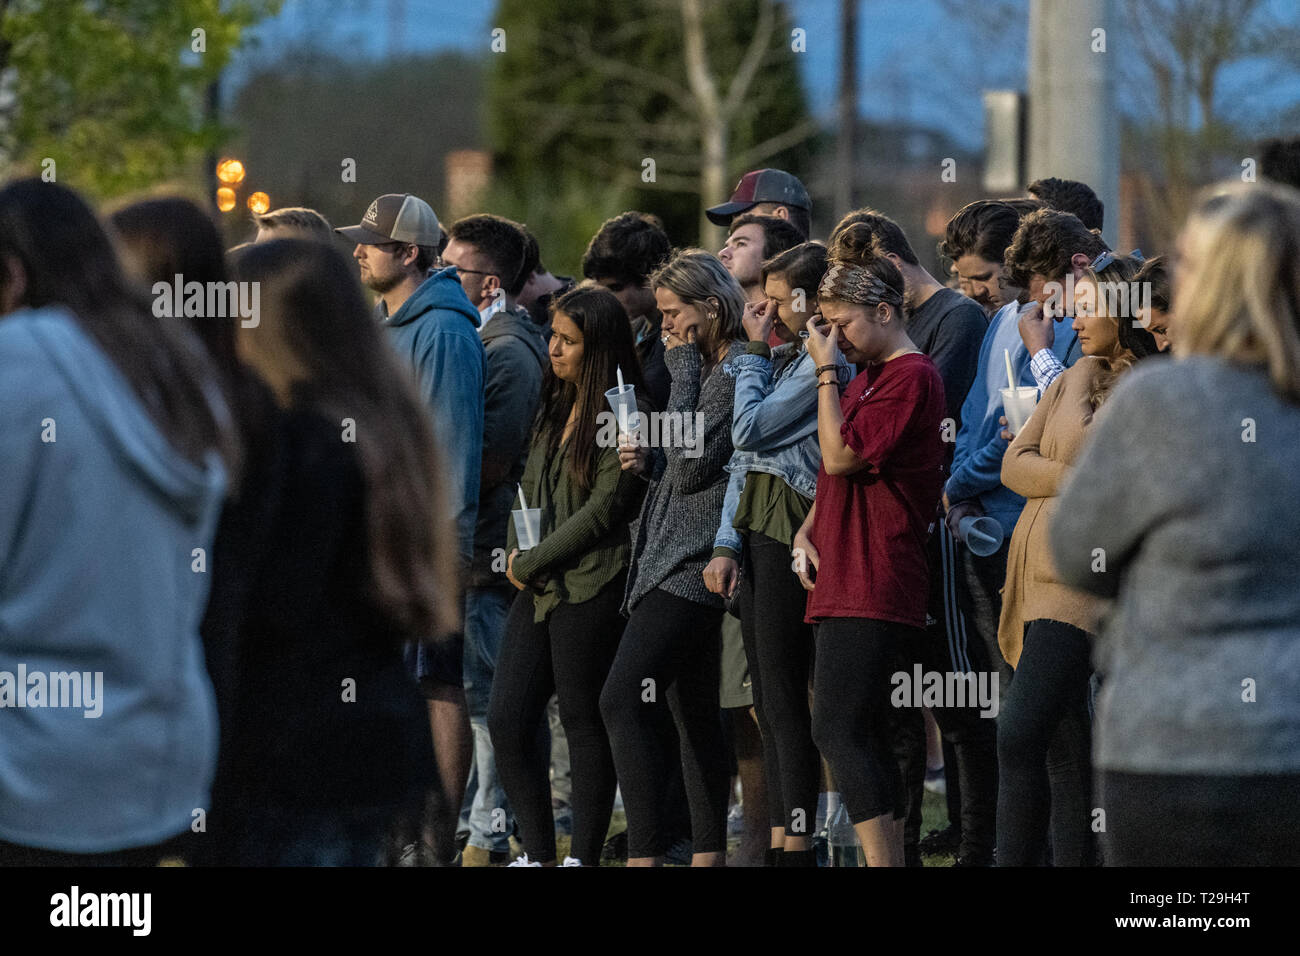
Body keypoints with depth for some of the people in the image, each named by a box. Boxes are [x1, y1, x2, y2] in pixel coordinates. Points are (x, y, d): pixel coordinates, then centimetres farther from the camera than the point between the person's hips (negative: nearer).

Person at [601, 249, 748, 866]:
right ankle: (709, 854, 14)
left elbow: (693, 466, -18)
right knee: (693, 713, 11)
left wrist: (682, 371, -11)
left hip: (692, 564, -11)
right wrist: (648, 460, 5)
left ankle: (645, 855, -23)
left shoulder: (738, 371, -12)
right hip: (675, 562, 11)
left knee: (623, 700, -19)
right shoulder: (707, 370, 19)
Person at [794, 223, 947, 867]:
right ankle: (891, 860, 11)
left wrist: (825, 372, -10)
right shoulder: (867, 375, 20)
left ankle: (883, 866, -17)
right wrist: (807, 530, 9)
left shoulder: (910, 377, -11)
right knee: (866, 738, 9)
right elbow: (836, 473, 26)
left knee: (839, 731, -15)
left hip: (874, 584, -10)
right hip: (844, 575, 10)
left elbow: (841, 456, -17)